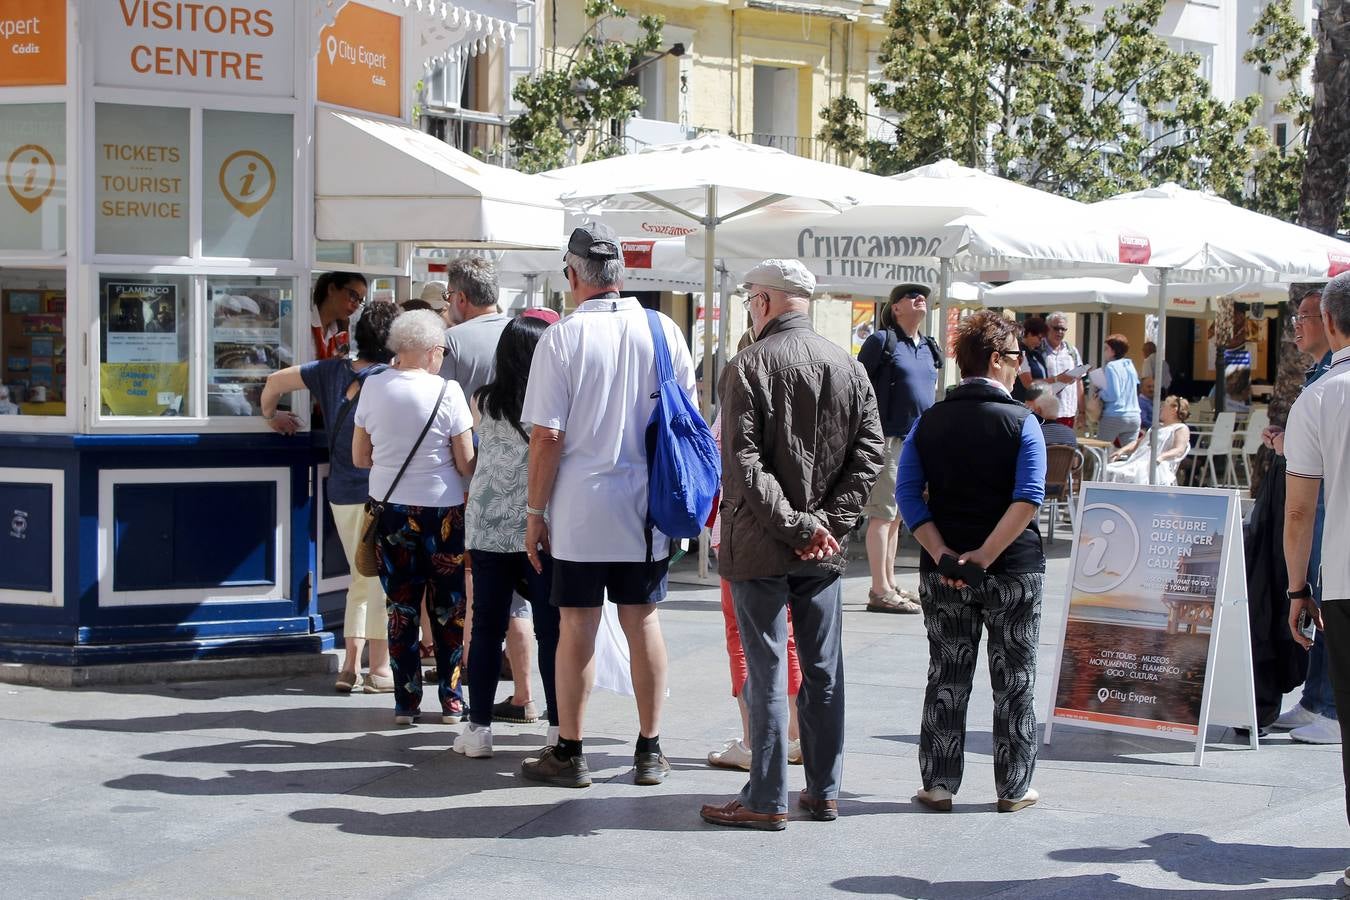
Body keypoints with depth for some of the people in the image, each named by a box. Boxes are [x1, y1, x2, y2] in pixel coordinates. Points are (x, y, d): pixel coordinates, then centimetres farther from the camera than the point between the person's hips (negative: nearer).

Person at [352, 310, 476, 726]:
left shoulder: (372, 388, -2)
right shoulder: (447, 392, -12)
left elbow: (360, 456, 5)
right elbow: (466, 464, -10)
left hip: (390, 508, 3)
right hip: (442, 510, -3)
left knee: (401, 607, 9)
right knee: (448, 609, 9)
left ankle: (406, 701, 10)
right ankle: (451, 699, 13)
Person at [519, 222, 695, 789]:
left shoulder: (562, 338, -9)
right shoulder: (664, 331, 1)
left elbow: (546, 436, -10)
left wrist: (536, 511, -1)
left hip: (580, 508, -3)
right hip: (647, 507, 3)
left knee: (577, 626, 4)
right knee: (643, 621, 10)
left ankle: (569, 753, 12)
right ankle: (650, 752, 16)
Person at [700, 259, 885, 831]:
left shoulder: (748, 366, -10)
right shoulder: (850, 367, 5)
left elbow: (742, 462, -18)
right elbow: (871, 453, 2)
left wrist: (794, 525, -14)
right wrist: (827, 521, -3)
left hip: (760, 547, -5)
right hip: (825, 548, 5)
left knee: (766, 671, 0)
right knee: (823, 669, 12)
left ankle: (767, 800, 4)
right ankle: (824, 790, 18)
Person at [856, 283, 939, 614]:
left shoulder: (929, 348, 16)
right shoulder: (881, 341, -6)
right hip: (889, 438, -8)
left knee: (896, 516, 13)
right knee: (883, 515, -7)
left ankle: (890, 585, 20)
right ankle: (880, 591, -6)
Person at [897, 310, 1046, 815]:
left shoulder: (930, 422, 4)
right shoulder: (1021, 422, -8)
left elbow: (907, 493, -4)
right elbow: (1029, 500, -19)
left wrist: (943, 554, -10)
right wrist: (985, 557, -19)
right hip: (1013, 571, -3)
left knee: (946, 680, 11)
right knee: (1014, 682, 9)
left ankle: (938, 785, 12)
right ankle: (1013, 789, 14)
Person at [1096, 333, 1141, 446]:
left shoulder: (1111, 366, -11)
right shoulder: (1130, 365, 11)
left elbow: (1113, 395, -17)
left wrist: (1099, 392, 1)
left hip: (1114, 417, -6)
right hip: (1134, 417, 6)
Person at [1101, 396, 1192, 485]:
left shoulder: (1182, 429, 9)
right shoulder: (1157, 426, 35)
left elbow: (1179, 451, -8)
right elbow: (1138, 442, 31)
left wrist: (1161, 457, -28)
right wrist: (1122, 450, 10)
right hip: (1136, 461, 7)